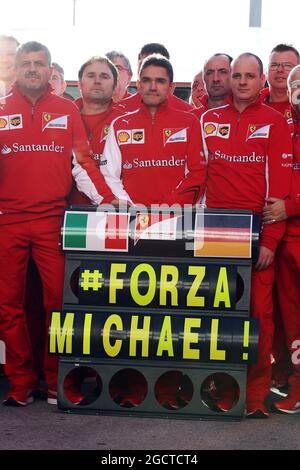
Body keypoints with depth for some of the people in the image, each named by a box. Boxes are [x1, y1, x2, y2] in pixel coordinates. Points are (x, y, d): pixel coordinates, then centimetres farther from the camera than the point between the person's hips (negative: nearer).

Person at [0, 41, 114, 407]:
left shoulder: (67, 110, 8)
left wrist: (104, 199, -6)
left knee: (58, 300, -1)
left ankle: (57, 381, 12)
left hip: (53, 219, -1)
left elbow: (82, 161, 4)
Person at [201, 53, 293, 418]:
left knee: (259, 310, -2)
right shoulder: (208, 120, 11)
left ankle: (256, 394, 7)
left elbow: (279, 185, -3)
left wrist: (270, 240, -10)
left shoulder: (274, 122, 3)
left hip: (257, 230, -2)